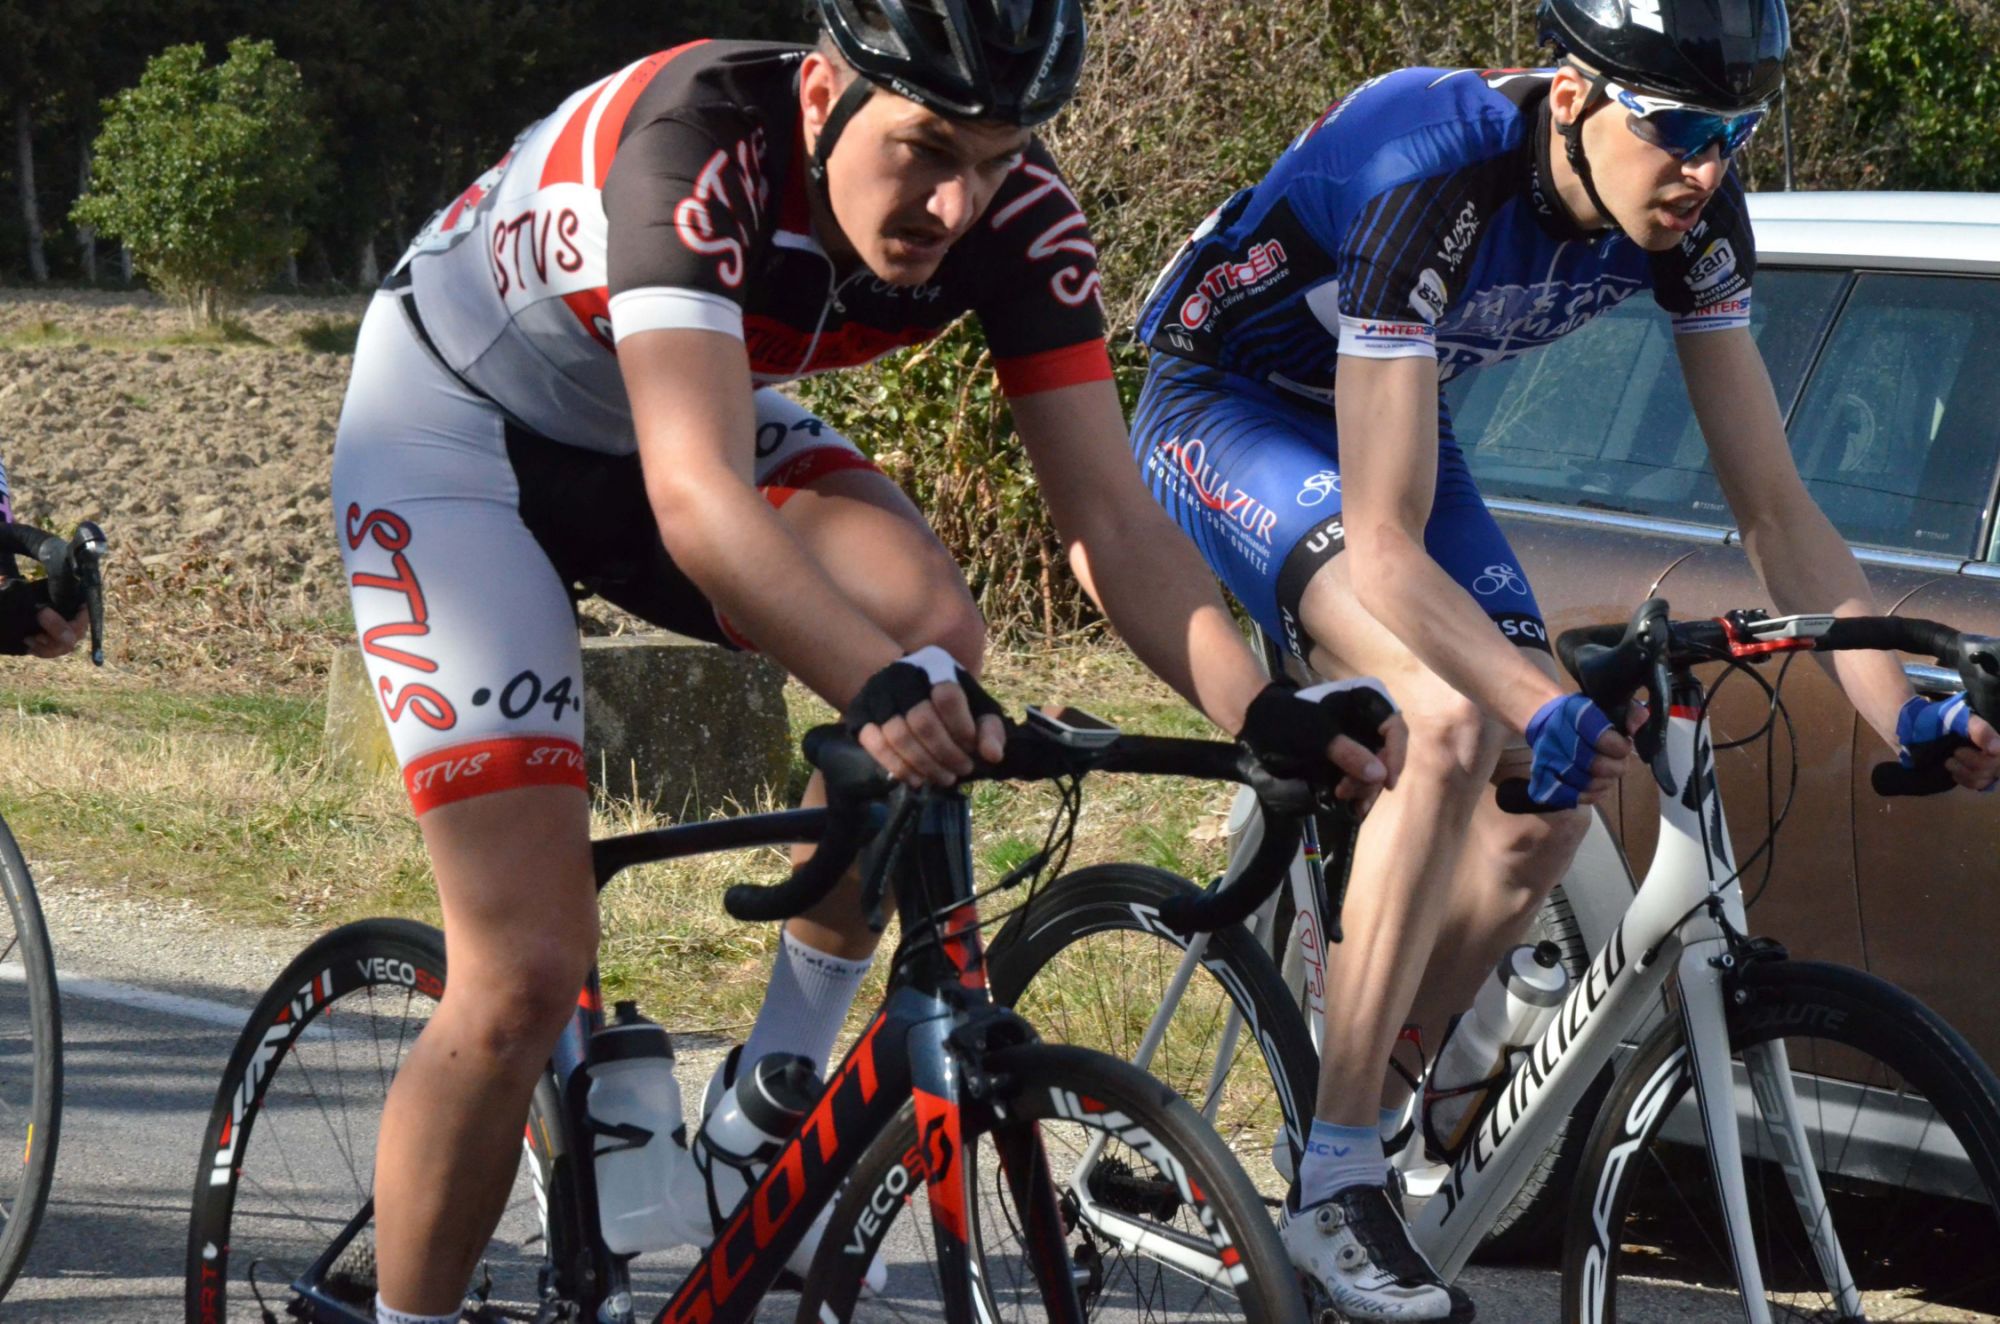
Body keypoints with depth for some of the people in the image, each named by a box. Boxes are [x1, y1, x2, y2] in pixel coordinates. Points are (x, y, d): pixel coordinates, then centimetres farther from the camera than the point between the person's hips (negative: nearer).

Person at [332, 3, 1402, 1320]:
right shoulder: (702, 139, -37)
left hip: (679, 411, 5)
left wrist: (1263, 710, -40)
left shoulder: (1016, 214, -22)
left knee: (928, 614, -27)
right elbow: (694, 498, -48)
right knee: (528, 976, -17)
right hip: (457, 419, -5)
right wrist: (881, 687, -62)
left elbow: (1110, 512, -24)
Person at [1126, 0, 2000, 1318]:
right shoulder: (1435, 177, -37)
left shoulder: (1694, 212, -18)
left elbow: (1775, 506, -11)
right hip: (1226, 412, -7)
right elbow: (1384, 544, -38)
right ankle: (1336, 1188, -23)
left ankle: (1363, 1115, 14)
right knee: (1453, 727, -29)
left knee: (1549, 807, -4)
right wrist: (1545, 703, -50)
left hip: (1389, 416, 7)